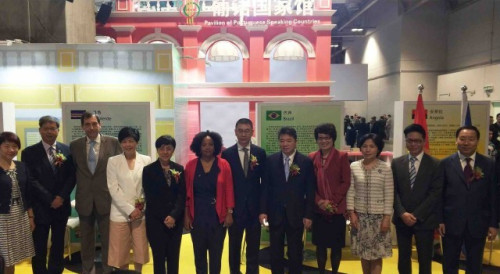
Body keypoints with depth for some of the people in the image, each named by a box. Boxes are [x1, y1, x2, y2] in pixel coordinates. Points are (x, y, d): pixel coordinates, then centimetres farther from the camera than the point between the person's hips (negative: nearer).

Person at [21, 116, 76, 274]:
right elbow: (31, 180, -9)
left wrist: (61, 197, -11)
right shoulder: (29, 152, -3)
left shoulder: (66, 150, 5)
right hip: (40, 207, -2)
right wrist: (50, 200, -14)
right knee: (39, 248, 7)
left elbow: (72, 176, 2)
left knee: (58, 245, 14)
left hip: (61, 206, 3)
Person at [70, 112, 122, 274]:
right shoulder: (75, 145, 3)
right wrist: (78, 188, 2)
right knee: (86, 239, 16)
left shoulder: (113, 142, -3)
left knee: (108, 238, 8)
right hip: (84, 199, 2)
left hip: (106, 198, -2)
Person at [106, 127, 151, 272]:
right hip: (120, 213, -1)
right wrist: (130, 209, -12)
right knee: (120, 251, 6)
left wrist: (142, 207, -10)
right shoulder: (113, 161, 1)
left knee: (140, 249, 9)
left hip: (141, 212, 1)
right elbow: (113, 188, -5)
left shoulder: (146, 160, 3)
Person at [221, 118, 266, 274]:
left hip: (255, 207, 0)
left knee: (253, 246, 10)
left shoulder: (260, 153, 0)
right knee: (234, 245, 14)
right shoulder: (227, 153, -2)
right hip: (235, 207, 0)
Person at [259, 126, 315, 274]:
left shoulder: (306, 162, -3)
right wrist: (263, 211, -4)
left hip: (296, 214, -1)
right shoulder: (270, 160, 1)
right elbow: (265, 188, 2)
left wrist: (308, 215, -5)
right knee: (275, 251, 12)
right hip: (275, 213, 1)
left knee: (295, 252, 10)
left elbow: (310, 191, -2)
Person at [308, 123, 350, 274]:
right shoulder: (311, 157, 5)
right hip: (318, 209, 2)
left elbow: (346, 182, -5)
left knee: (336, 245, 7)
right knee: (320, 244, 10)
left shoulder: (342, 156, -2)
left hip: (337, 209, -2)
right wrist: (319, 201, -10)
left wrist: (332, 201, -13)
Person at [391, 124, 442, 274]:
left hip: (424, 220, -2)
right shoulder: (396, 163, 5)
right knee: (403, 257, 12)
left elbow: (436, 193, -8)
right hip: (402, 218, 2)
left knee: (425, 260, 7)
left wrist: (417, 215, -13)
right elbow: (394, 191, 2)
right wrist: (402, 213, -11)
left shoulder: (435, 164, -2)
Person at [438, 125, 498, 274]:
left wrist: (493, 223, 0)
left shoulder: (489, 164, 2)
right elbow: (439, 194, -2)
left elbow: (493, 196, 2)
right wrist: (439, 220, -5)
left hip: (478, 224, 1)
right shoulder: (446, 163, -2)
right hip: (451, 223, -1)